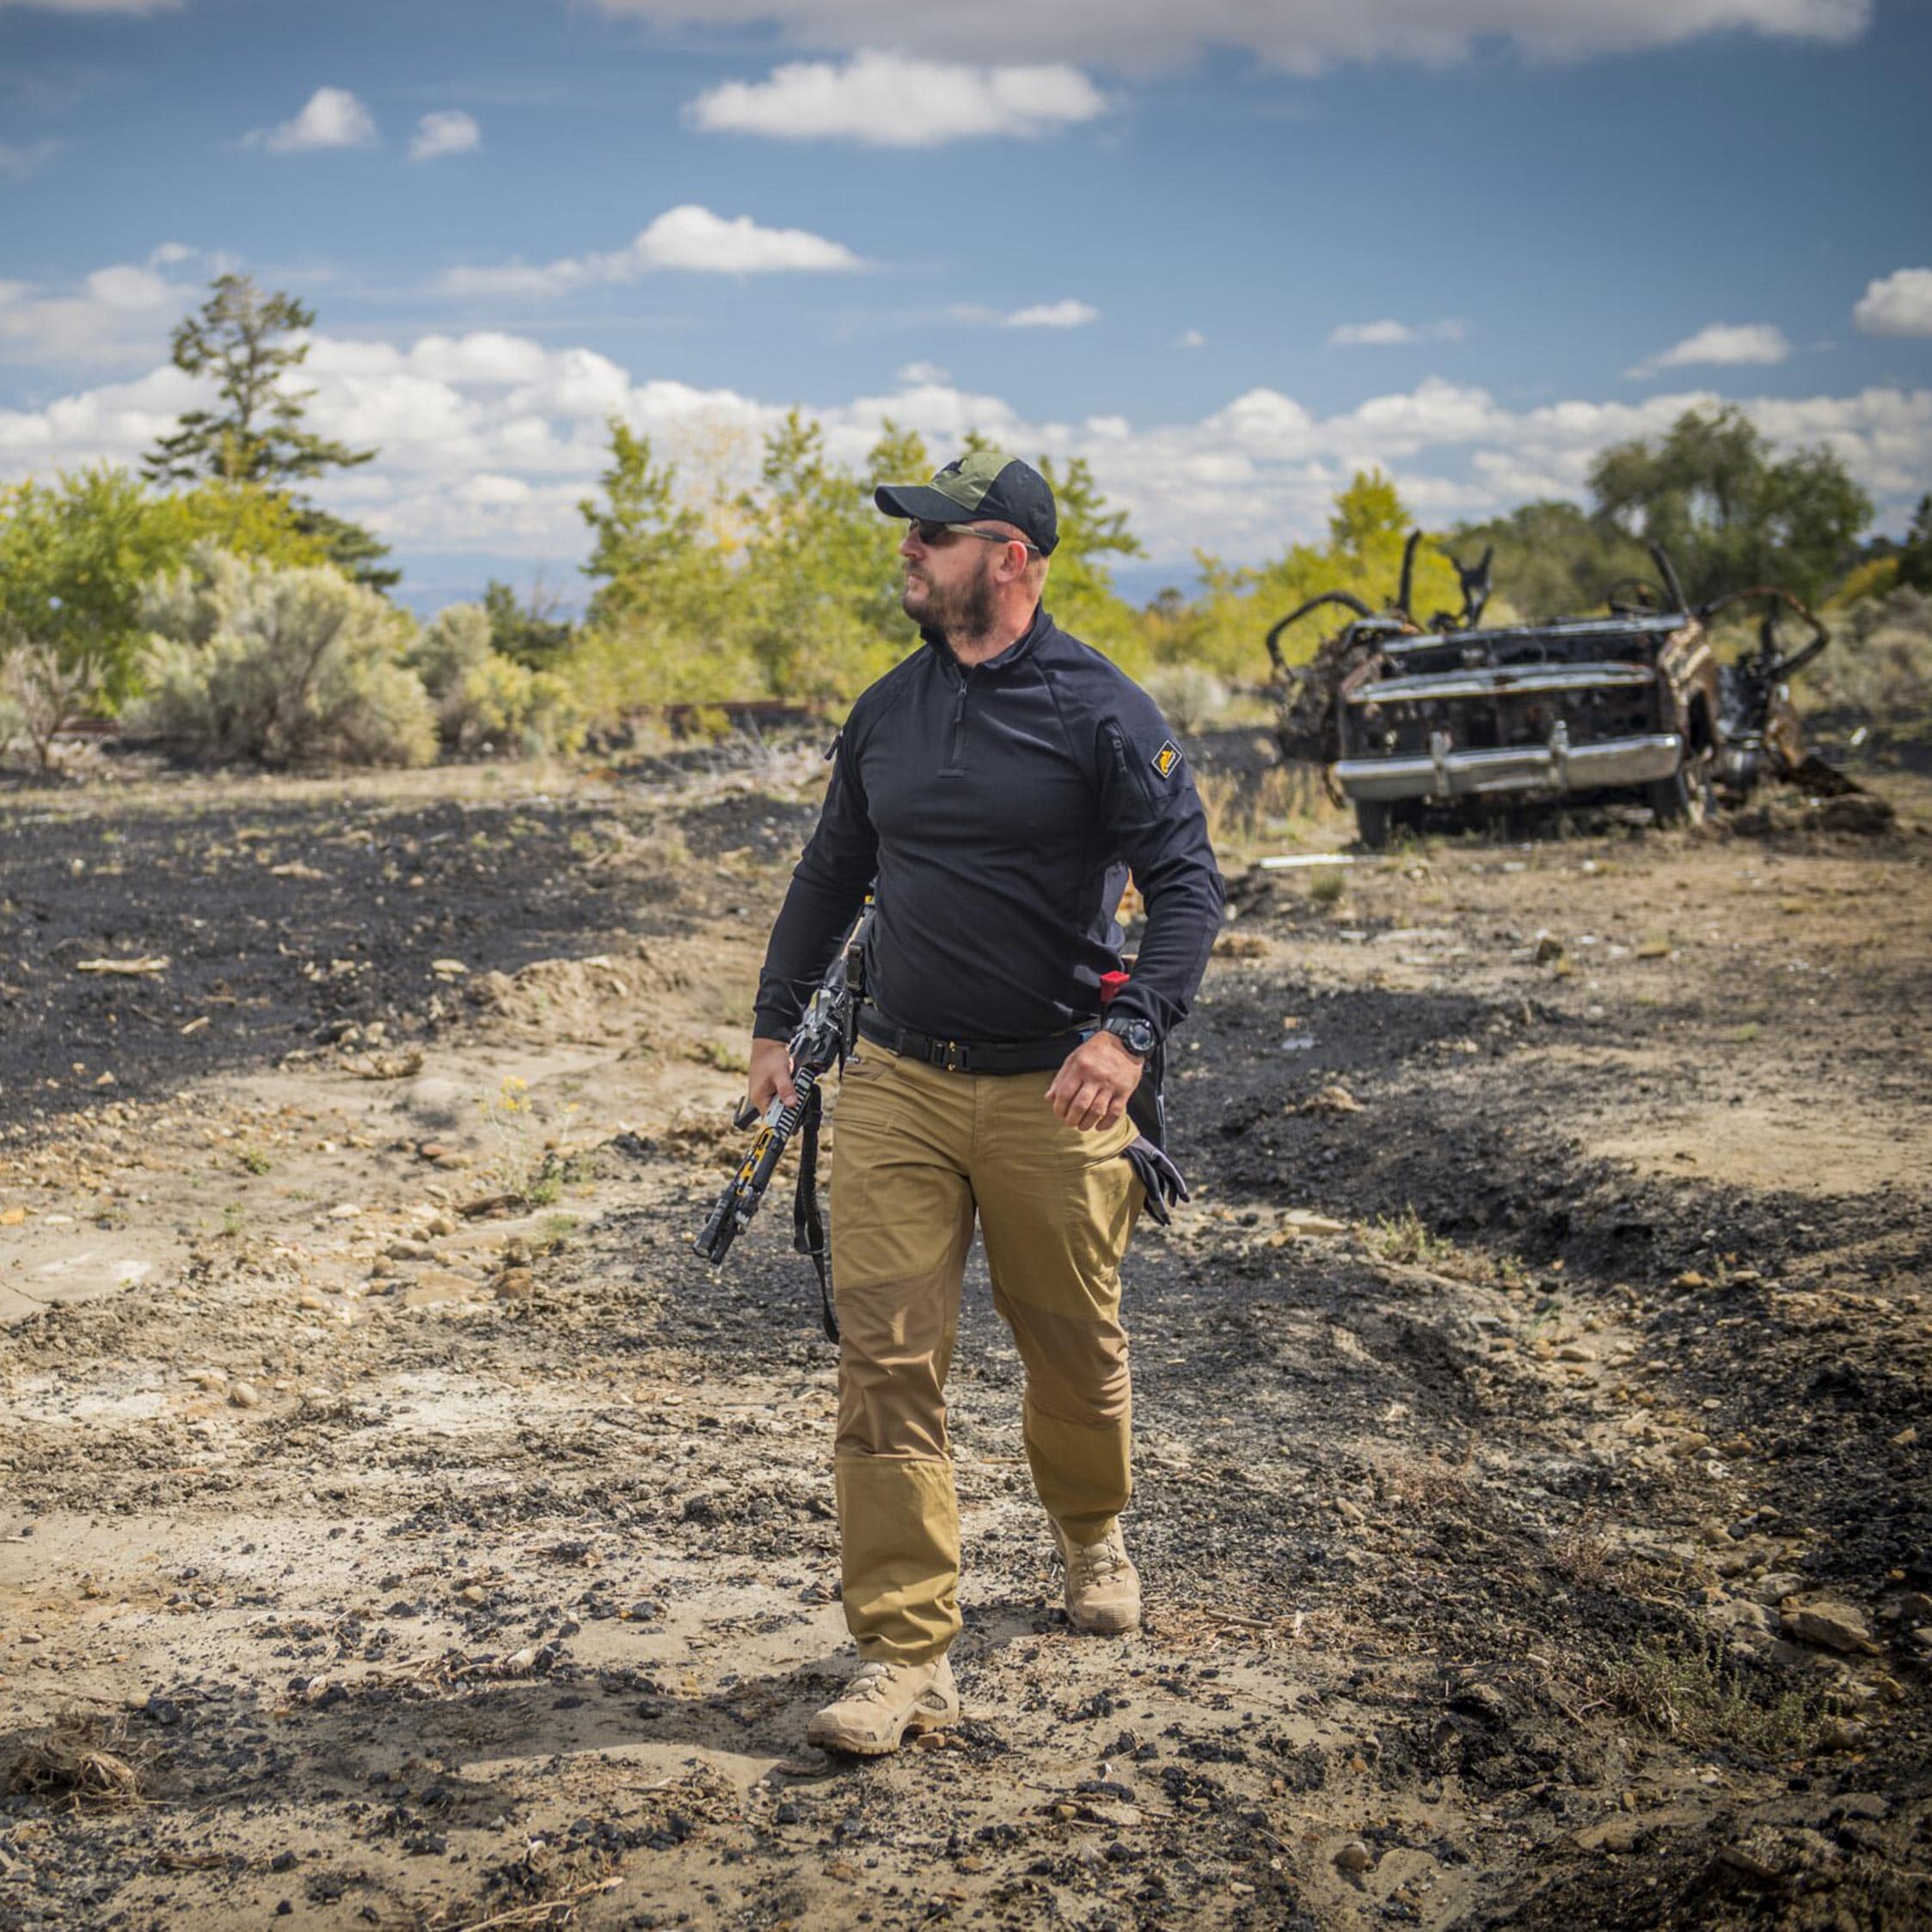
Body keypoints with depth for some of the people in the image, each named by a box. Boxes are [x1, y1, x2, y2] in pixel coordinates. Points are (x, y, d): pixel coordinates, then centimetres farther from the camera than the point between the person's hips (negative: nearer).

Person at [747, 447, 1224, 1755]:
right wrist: (777, 1023, 18)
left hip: (1049, 1095, -3)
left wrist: (1130, 1031, -27)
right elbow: (831, 874, 20)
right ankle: (906, 1657, -2)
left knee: (1074, 1349, 14)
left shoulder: (1103, 713, -8)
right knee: (887, 1367, -6)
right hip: (895, 1083, 3)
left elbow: (1189, 887, -12)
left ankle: (1093, 1534, 44)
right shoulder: (889, 712, 8)